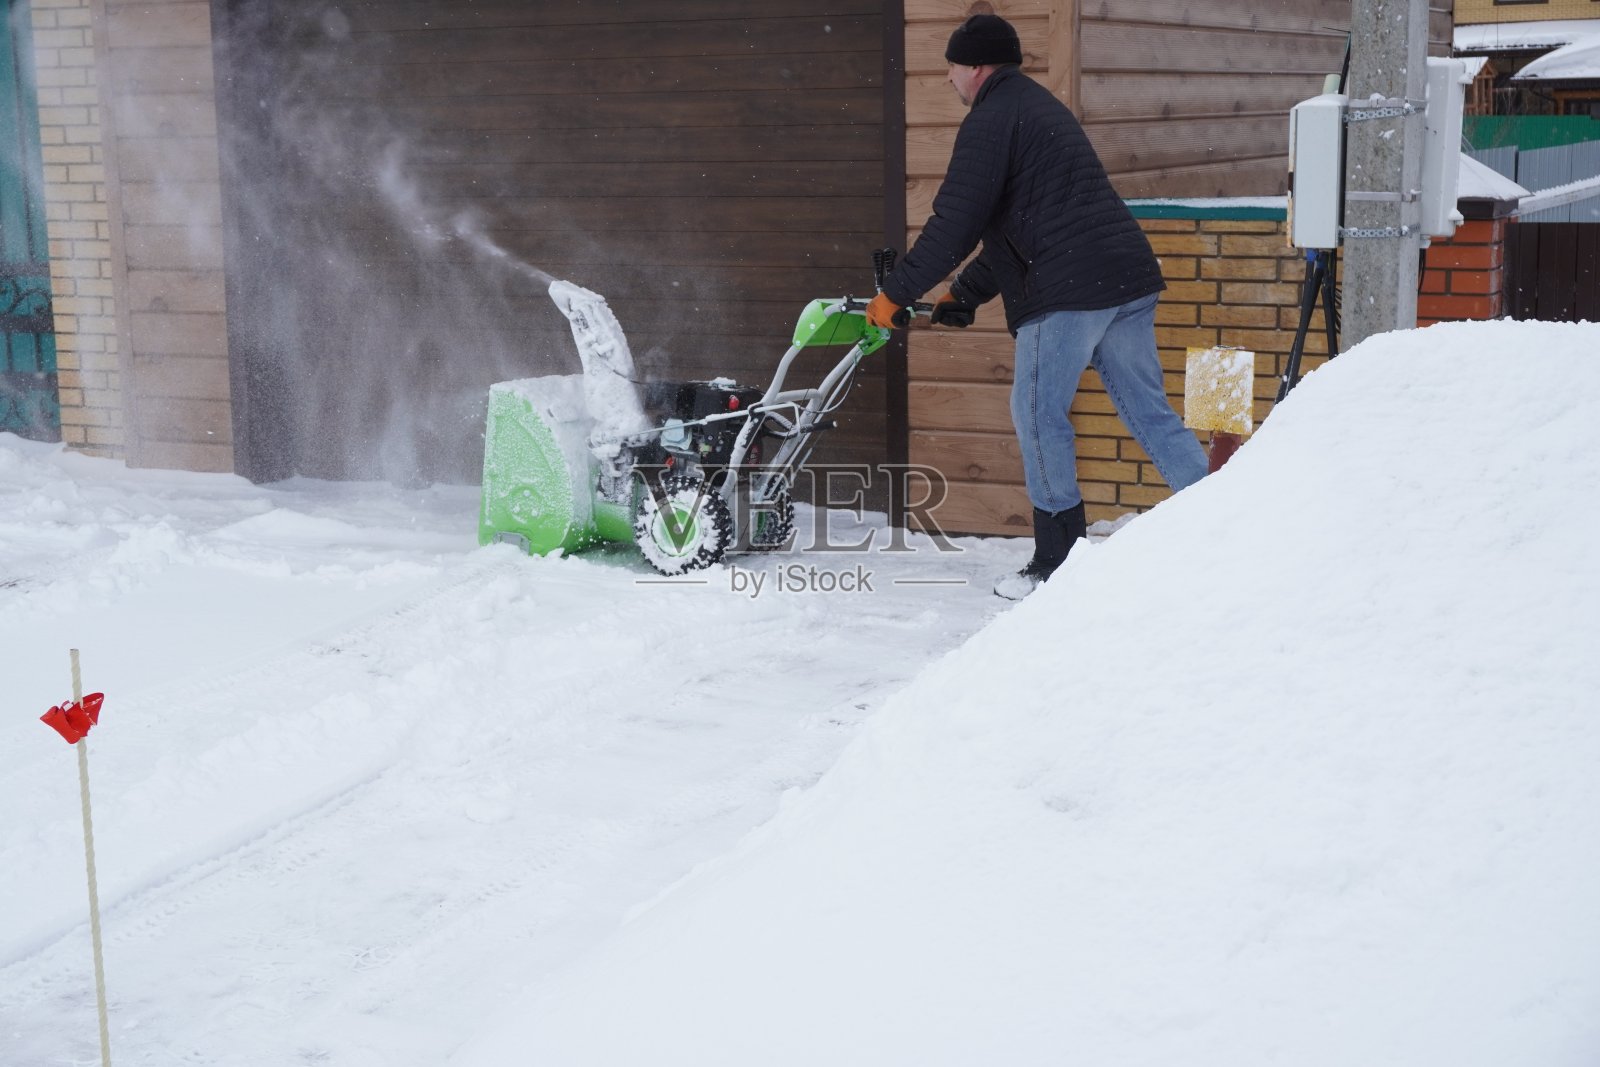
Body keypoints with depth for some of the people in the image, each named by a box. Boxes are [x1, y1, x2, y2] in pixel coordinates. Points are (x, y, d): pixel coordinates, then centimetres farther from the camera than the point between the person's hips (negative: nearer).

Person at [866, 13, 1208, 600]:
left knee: (1039, 417, 1)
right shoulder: (1039, 108, 27)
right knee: (1149, 412, 10)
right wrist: (964, 293, 29)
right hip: (1129, 278, 9)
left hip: (1067, 289, -9)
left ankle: (1058, 566, 6)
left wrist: (896, 294, 0)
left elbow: (955, 224, -9)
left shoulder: (990, 121, -5)